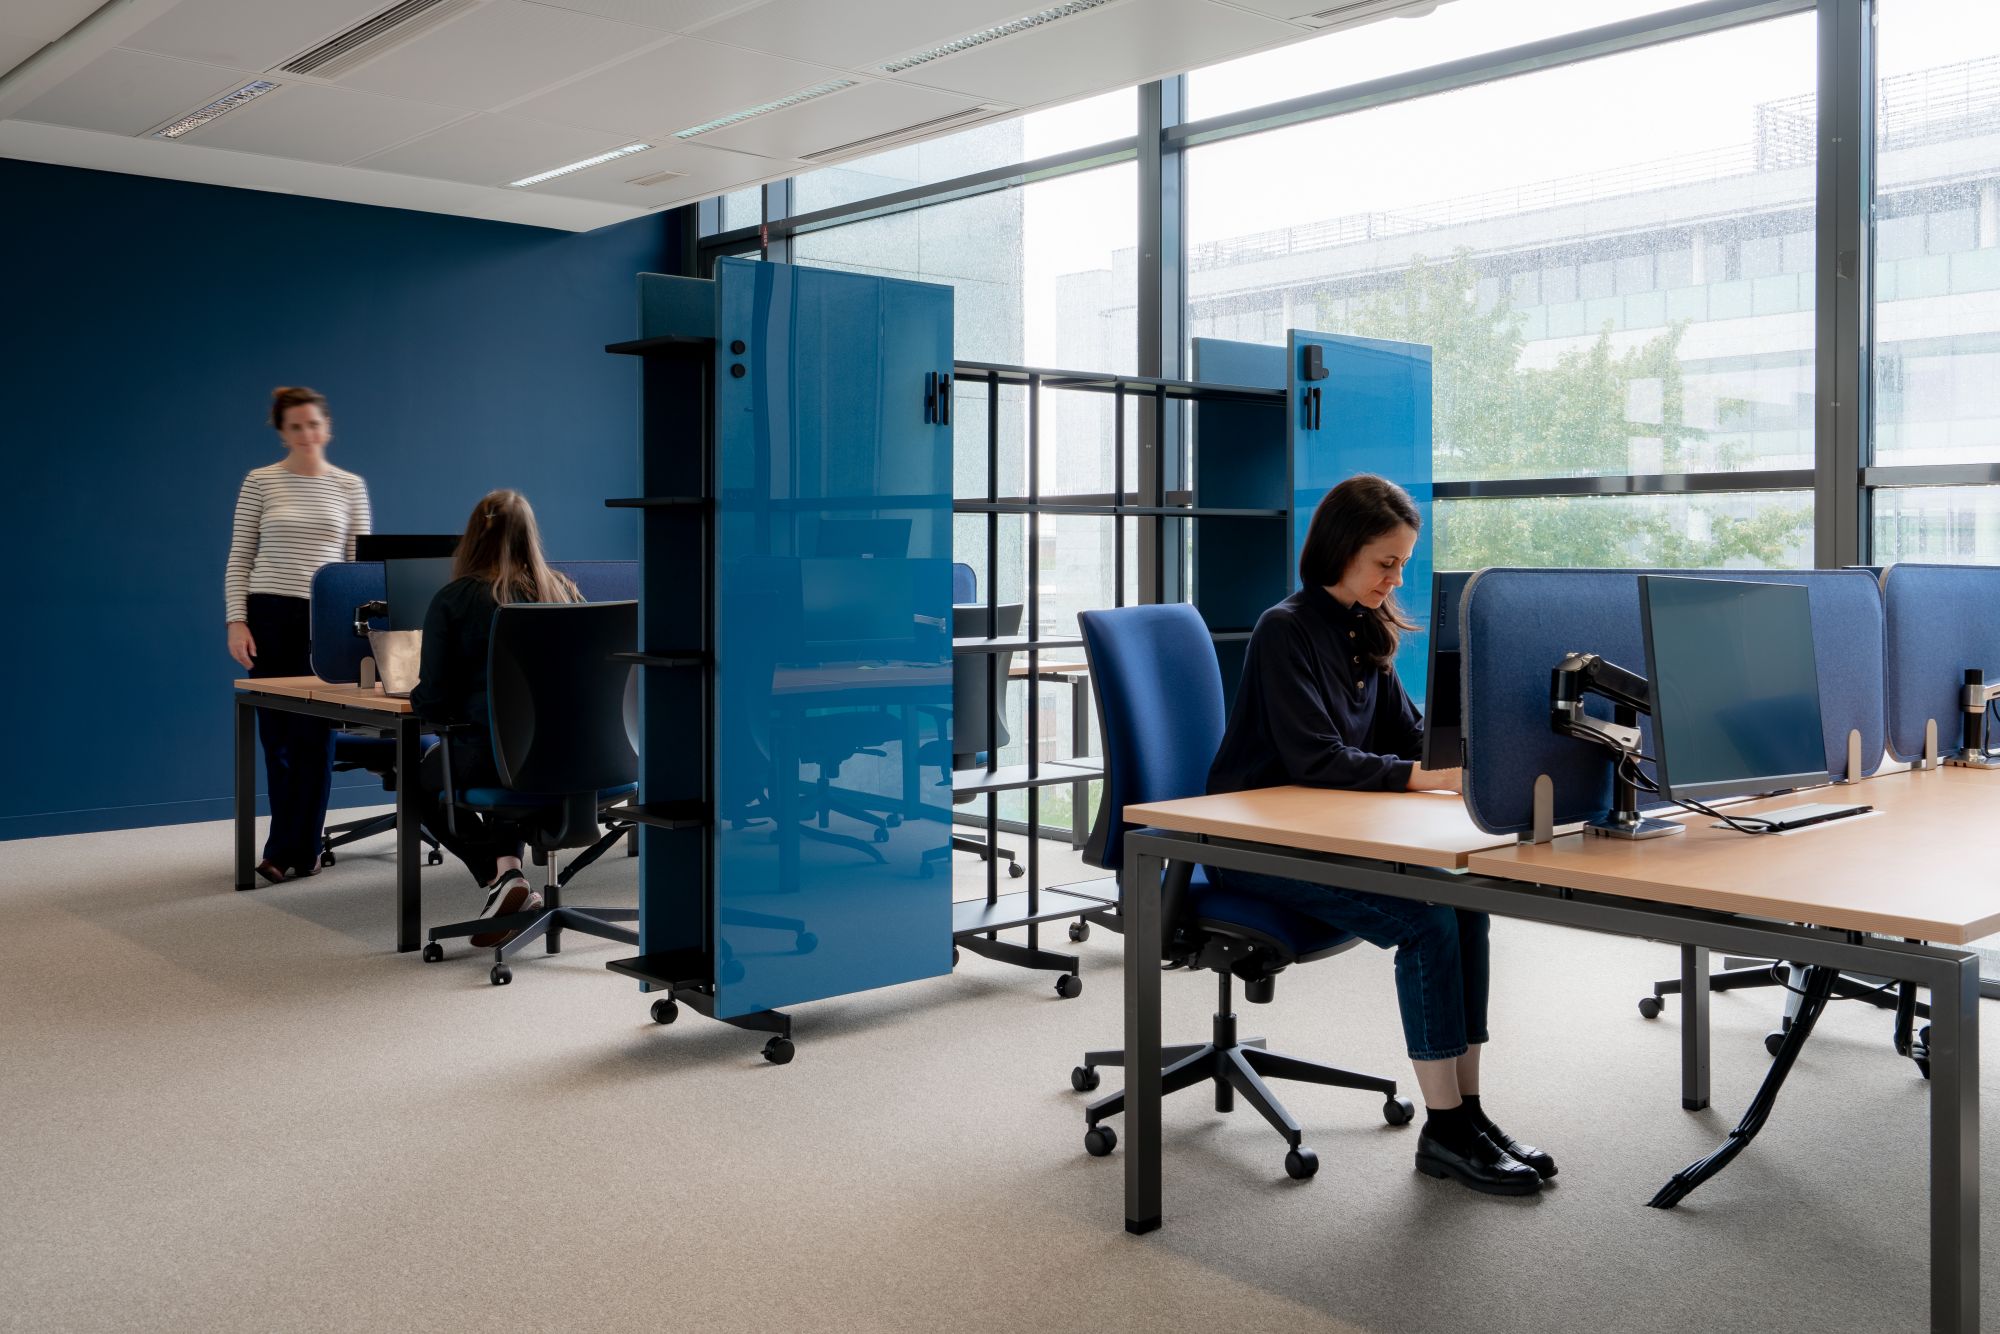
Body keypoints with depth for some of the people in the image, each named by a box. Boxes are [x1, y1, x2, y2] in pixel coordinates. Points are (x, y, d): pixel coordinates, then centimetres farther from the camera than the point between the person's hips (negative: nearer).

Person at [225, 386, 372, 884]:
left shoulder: (350, 486, 5)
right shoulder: (259, 482, 2)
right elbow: (239, 559, 2)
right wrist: (237, 621, -7)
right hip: (270, 615, 0)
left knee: (314, 736, -1)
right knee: (278, 735, 5)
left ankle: (290, 850, 8)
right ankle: (300, 846, 19)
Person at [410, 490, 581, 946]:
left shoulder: (453, 600, -6)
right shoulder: (563, 591, 6)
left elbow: (433, 701, -8)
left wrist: (417, 699, 16)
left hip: (488, 757, -4)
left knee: (424, 778, 29)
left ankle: (501, 877, 9)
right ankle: (507, 866, 21)